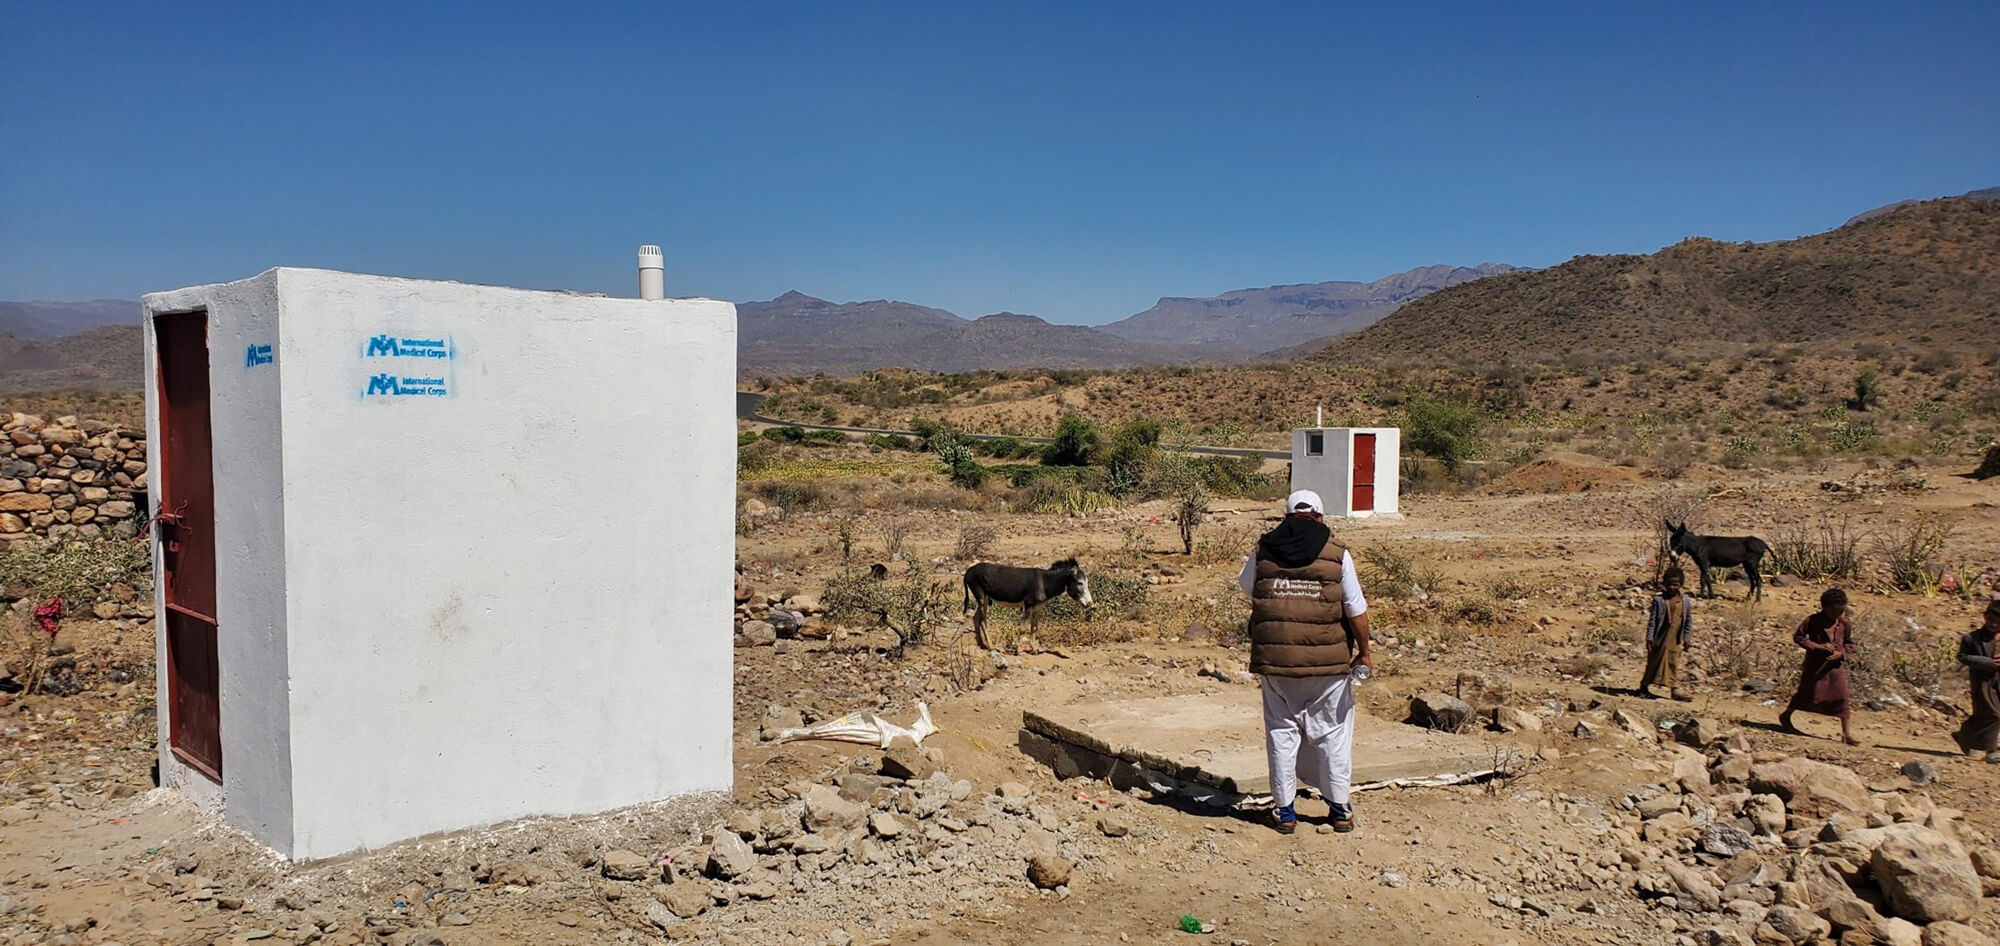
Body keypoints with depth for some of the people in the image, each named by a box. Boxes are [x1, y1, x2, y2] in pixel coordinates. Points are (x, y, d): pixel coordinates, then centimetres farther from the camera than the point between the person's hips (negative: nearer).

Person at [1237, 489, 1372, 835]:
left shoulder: (1263, 550, 2)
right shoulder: (1337, 553, -3)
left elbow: (1246, 587, 19)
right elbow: (1356, 611, -3)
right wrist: (1364, 652, 9)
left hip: (1275, 660, 1)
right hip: (1329, 663, -1)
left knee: (1281, 731, 11)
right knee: (1332, 734, 11)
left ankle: (1284, 810, 16)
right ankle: (1340, 809, 18)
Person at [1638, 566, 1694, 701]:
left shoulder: (1684, 600, 3)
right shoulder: (1659, 599, -7)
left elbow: (1689, 619, 11)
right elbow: (1652, 620, -7)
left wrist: (1686, 637, 9)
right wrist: (1649, 638, -10)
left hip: (1676, 640, 3)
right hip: (1660, 638, -3)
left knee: (1674, 664, 5)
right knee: (1654, 662, 4)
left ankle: (1675, 690, 7)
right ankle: (1644, 687, 16)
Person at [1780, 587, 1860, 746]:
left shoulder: (1844, 624, -2)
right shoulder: (1813, 621, -13)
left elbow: (1850, 643, 10)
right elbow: (1798, 637, -8)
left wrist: (1841, 653, -11)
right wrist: (1818, 646, -19)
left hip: (1836, 664, 3)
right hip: (1815, 664, -3)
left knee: (1842, 697, -2)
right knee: (1807, 693, 7)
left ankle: (1846, 733, 4)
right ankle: (1786, 716, 30)